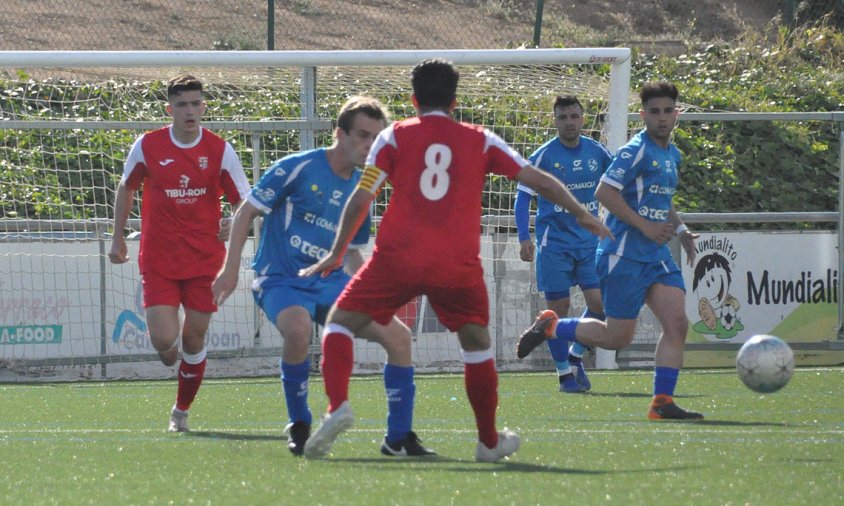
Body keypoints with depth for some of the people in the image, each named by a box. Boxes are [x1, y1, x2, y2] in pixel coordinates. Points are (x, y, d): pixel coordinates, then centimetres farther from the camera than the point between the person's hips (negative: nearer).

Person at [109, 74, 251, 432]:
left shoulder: (219, 150, -4)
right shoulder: (148, 146, -3)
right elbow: (126, 188, 13)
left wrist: (232, 224, -20)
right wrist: (118, 238, 13)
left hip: (205, 259, 1)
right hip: (158, 259, -1)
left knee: (194, 338, 3)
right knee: (163, 340, -13)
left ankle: (181, 411, 23)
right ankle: (168, 351, 26)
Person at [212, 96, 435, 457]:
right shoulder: (297, 168, -10)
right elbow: (246, 212, -6)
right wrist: (231, 269, -12)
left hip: (331, 282, 6)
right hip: (281, 280, -6)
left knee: (398, 335, -9)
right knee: (298, 329, -39)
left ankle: (399, 438, 5)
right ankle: (299, 427, -16)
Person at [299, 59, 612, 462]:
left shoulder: (394, 136, 8)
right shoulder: (480, 141, 13)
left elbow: (361, 198, 4)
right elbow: (537, 179, 13)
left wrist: (337, 253, 13)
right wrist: (581, 214, 24)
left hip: (397, 259, -1)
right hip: (458, 266, 1)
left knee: (340, 322, 10)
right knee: (477, 343, 22)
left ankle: (337, 406, -15)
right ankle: (490, 442, 28)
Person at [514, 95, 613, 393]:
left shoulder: (597, 153, 3)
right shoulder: (543, 156, -7)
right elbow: (523, 195, -4)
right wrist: (524, 239, -13)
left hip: (589, 241, 3)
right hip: (554, 243, -3)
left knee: (600, 302, -7)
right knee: (558, 309, -3)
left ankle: (575, 356, 16)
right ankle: (564, 372, 10)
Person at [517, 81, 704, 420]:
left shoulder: (672, 154, 16)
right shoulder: (637, 150, -12)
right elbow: (605, 191, -20)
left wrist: (681, 230, 16)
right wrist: (645, 226, -20)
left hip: (657, 256, 8)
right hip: (624, 255, -8)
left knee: (677, 322, -7)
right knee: (618, 336, -3)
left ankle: (662, 403, -4)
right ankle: (550, 327, 18)